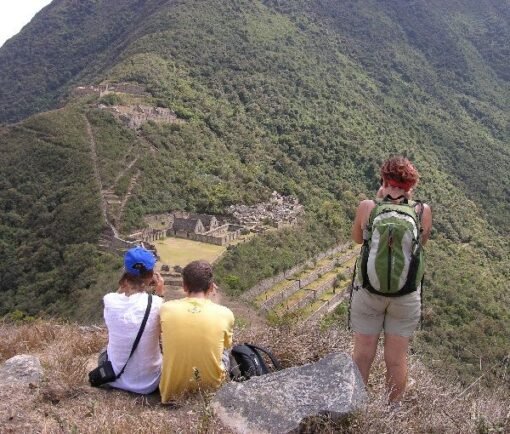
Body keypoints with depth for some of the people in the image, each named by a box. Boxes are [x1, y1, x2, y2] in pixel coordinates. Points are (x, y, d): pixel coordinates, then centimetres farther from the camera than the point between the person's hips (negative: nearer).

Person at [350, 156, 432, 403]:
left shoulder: (367, 207, -14)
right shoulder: (423, 211, -11)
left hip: (368, 290, 0)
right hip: (406, 294, 1)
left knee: (363, 355, 16)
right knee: (397, 359, 16)